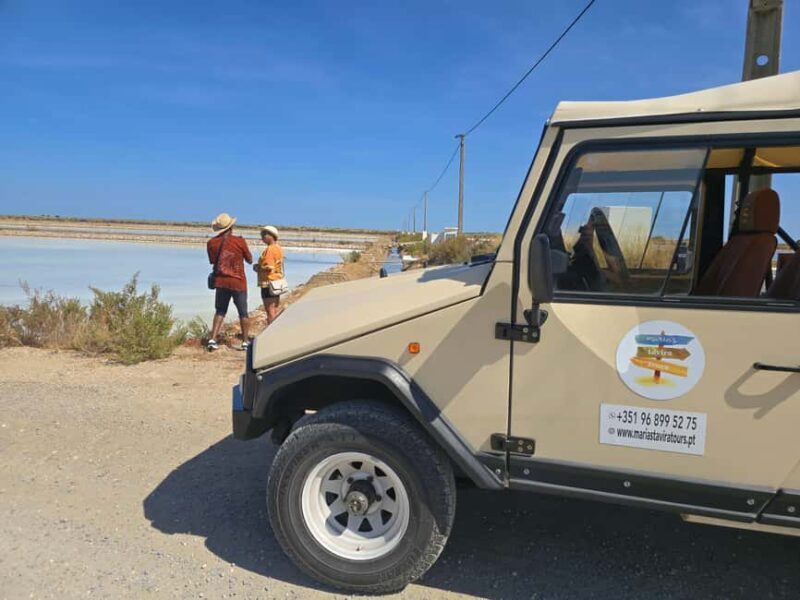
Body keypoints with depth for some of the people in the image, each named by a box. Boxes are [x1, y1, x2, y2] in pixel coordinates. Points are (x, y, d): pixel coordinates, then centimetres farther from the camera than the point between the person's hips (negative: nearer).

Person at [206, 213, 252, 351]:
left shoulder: (212, 243, -2)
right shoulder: (239, 241, -10)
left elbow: (213, 261, 10)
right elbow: (250, 260, 1)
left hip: (221, 282, 3)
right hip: (238, 282, -3)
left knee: (220, 311, 14)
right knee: (243, 312, 10)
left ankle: (213, 339, 3)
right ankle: (245, 341, 15)